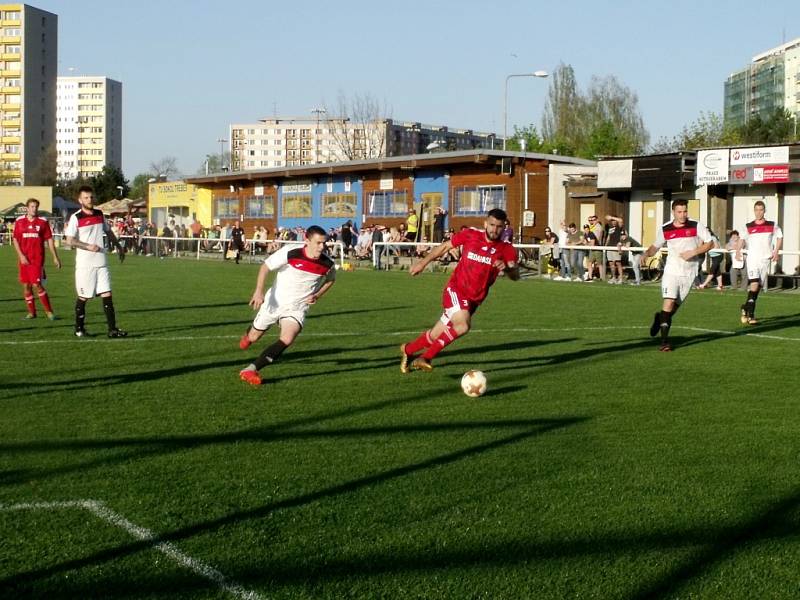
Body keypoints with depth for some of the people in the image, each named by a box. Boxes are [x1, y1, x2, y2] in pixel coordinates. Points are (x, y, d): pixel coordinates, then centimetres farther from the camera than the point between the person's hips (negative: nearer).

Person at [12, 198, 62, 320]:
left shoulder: (43, 222, 2)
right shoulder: (19, 222, 5)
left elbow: (49, 240, 5)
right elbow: (15, 239, 6)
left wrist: (55, 257, 3)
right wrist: (21, 255, -5)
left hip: (37, 259, -3)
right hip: (24, 259, 3)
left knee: (37, 285, -11)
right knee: (26, 286, 6)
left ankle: (49, 311, -1)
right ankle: (31, 312, 17)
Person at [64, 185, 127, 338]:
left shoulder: (99, 214, 11)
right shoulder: (75, 218, -7)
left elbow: (109, 232, 26)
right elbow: (69, 240, -12)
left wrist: (119, 247, 28)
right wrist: (88, 246, -20)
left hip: (101, 263, 5)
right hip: (84, 264, -5)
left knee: (107, 295, -2)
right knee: (83, 297, 4)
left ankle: (112, 329, -3)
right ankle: (79, 328, 19)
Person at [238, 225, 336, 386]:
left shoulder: (327, 263, -12)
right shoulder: (290, 252, -21)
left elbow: (330, 279, 12)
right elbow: (265, 267, -13)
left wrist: (317, 295, -4)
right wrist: (259, 291, -25)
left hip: (297, 308, 1)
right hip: (274, 302, -1)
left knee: (287, 339, -26)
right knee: (253, 337, 15)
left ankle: (250, 370, -20)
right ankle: (248, 334, 56)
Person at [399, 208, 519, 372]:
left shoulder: (506, 250, -6)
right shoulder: (470, 235, -8)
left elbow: (515, 276, -15)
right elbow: (445, 246, 6)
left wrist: (506, 268, -36)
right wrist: (423, 263, 9)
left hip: (475, 299, 3)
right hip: (456, 290, -3)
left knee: (435, 336, 8)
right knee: (462, 325, -30)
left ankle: (407, 350, 37)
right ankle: (426, 357, -12)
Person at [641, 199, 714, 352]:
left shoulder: (696, 226, -3)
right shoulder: (665, 229, 1)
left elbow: (710, 243, -1)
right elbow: (655, 246, 15)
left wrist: (693, 252, -14)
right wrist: (646, 254, -6)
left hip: (689, 273, 1)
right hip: (671, 271, -1)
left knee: (676, 304, 7)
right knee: (668, 302, -15)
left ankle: (660, 319, 39)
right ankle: (664, 341, -13)